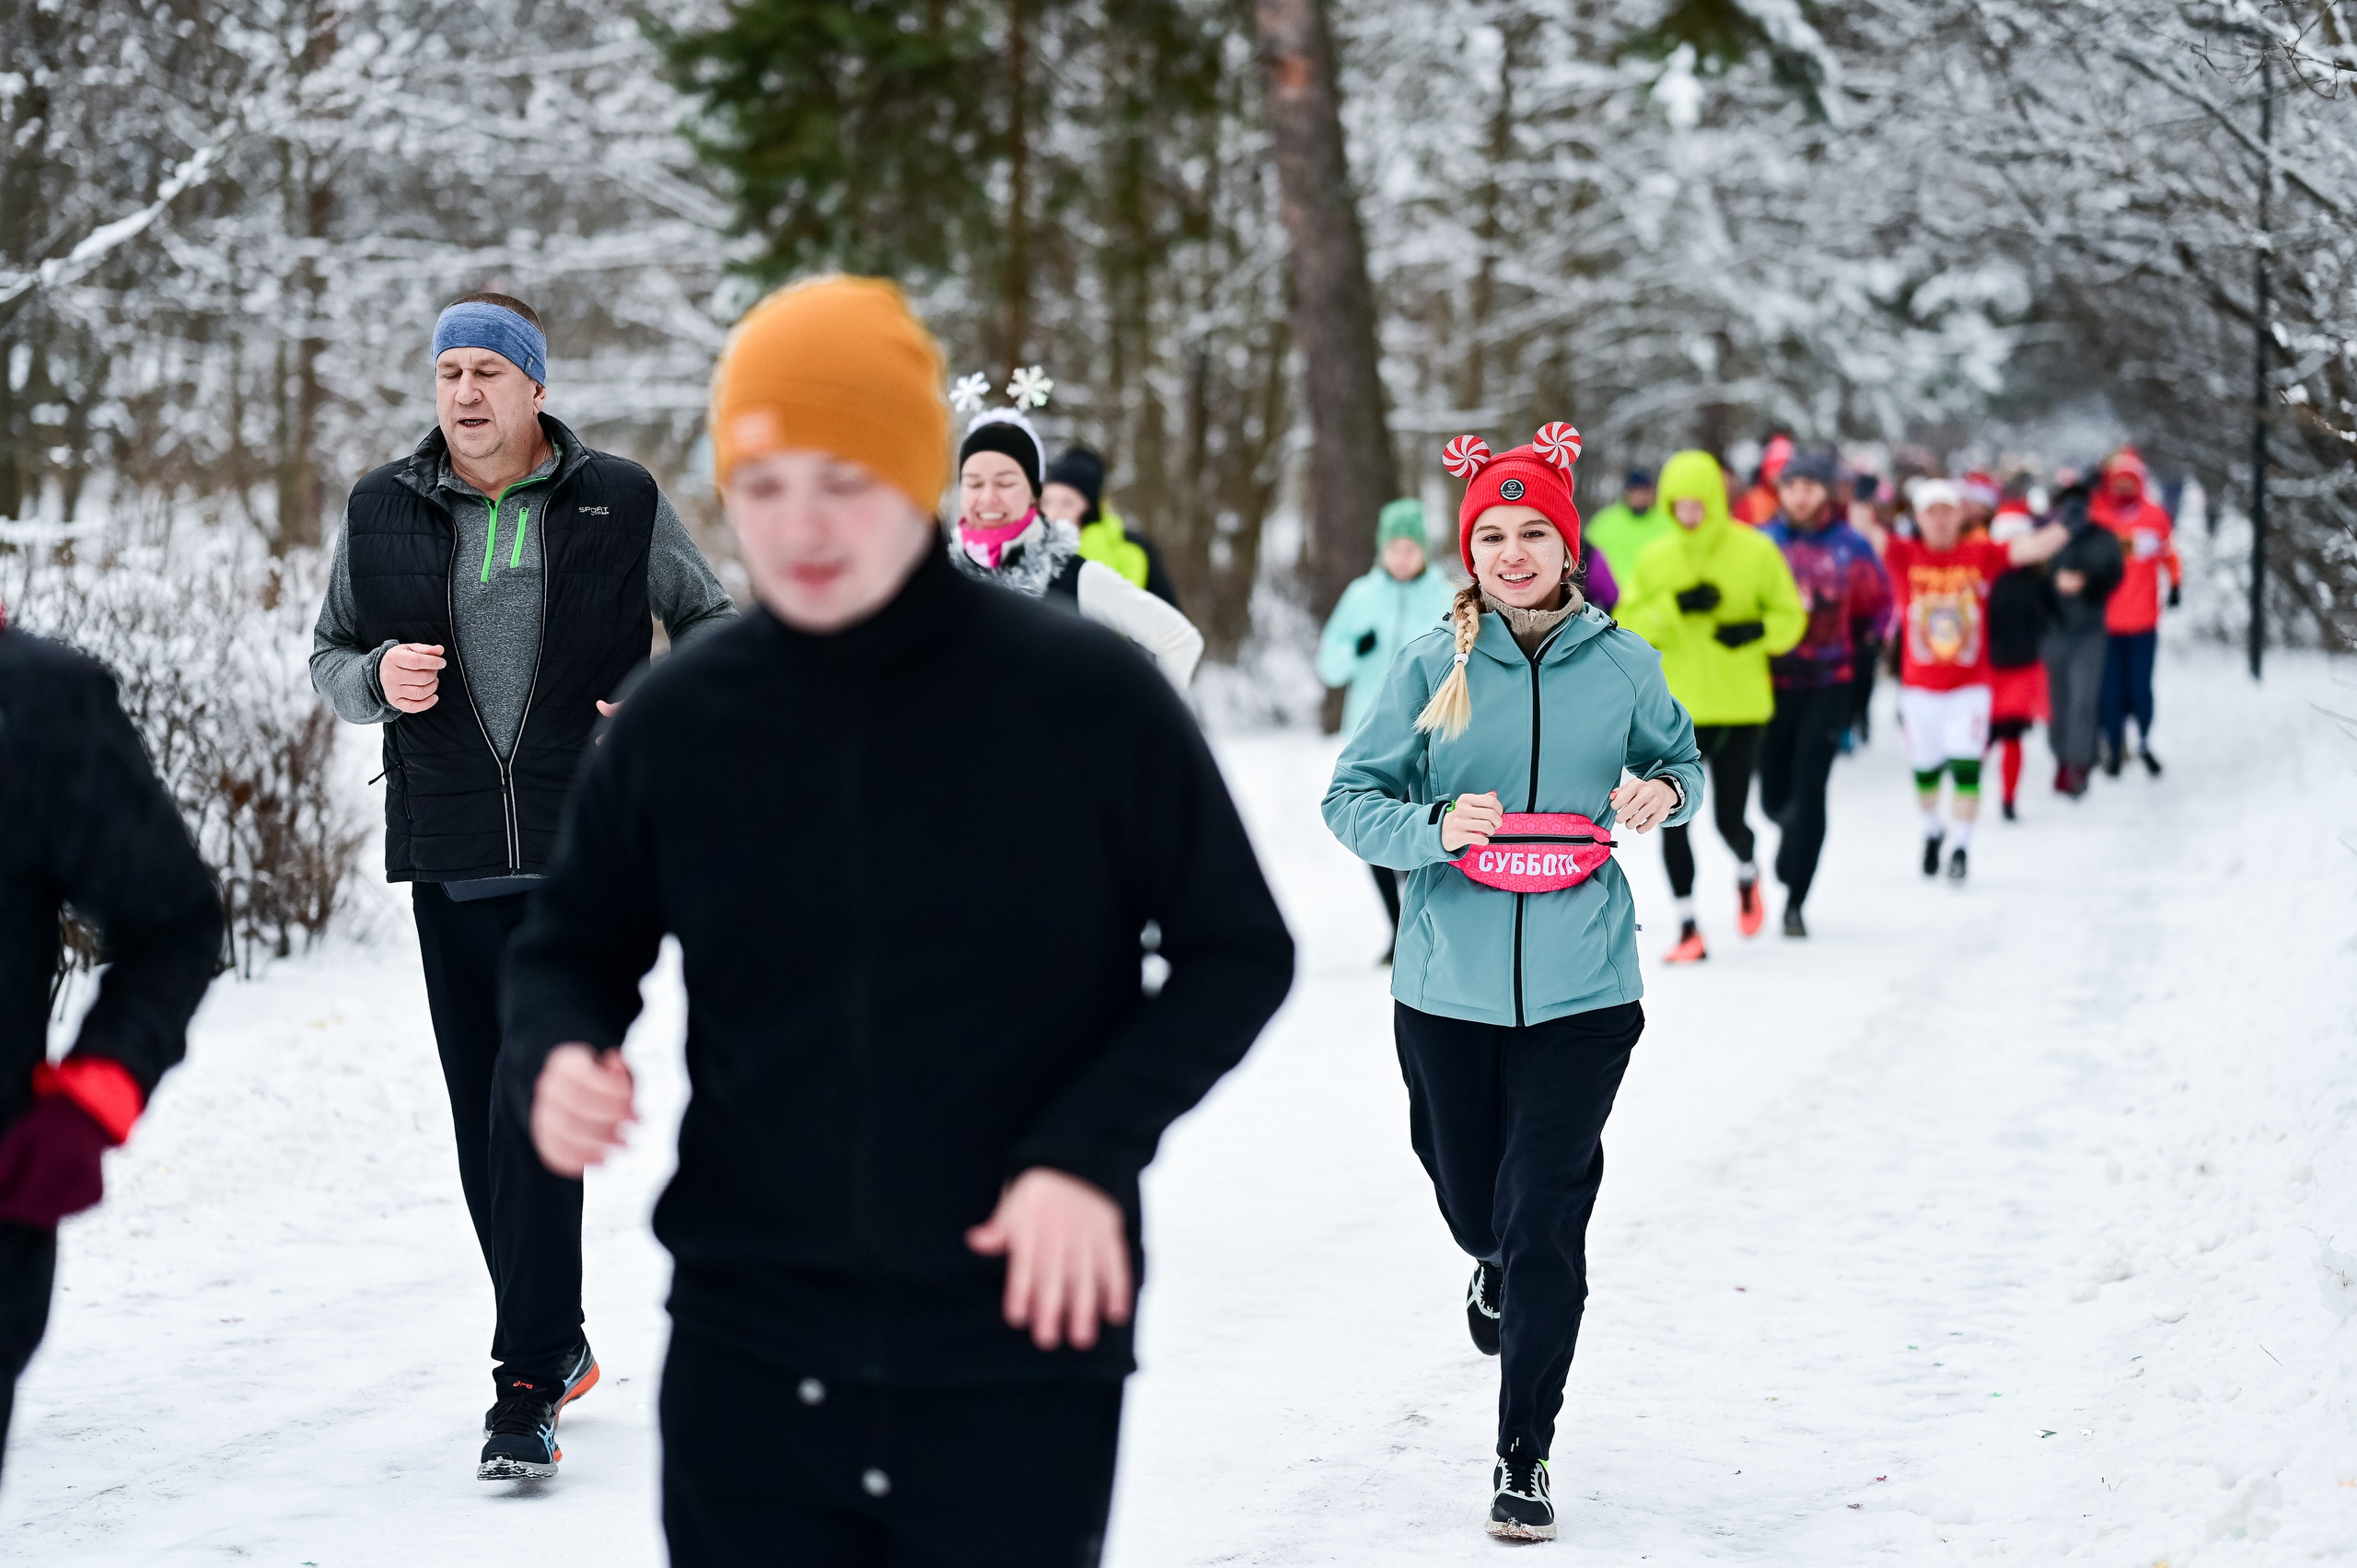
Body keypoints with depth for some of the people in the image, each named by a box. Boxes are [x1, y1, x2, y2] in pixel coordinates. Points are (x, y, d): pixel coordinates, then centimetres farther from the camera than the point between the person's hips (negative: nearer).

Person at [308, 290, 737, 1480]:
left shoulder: (620, 502, 2)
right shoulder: (383, 513, 8)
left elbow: (710, 620, 13)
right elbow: (328, 656, 15)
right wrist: (377, 678, -7)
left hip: (581, 850, -3)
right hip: (448, 855, 3)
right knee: (483, 1124, 8)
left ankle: (528, 1386, -11)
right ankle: (558, 1341, 26)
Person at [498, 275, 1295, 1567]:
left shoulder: (1086, 697, -7)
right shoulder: (675, 722, 1)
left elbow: (1238, 951, 2)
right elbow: (575, 946, 15)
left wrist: (1093, 1147, -13)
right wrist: (554, 1059, -8)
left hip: (1016, 1366, -2)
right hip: (746, 1365, 3)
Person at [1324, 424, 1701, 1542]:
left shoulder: (1622, 665, 0)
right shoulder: (1431, 667, -3)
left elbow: (1680, 759, 17)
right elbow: (1351, 798, 0)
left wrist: (1662, 795, -6)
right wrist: (1433, 829, -20)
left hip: (1580, 989, -1)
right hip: (1446, 988, 1)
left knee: (1546, 1222, -6)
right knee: (1469, 1196, 16)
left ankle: (1523, 1454, 6)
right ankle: (1495, 1271, 55)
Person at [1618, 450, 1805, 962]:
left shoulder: (1756, 551, -3)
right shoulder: (1655, 559, 2)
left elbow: (1790, 618, 3)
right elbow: (1627, 626, -2)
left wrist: (1757, 630, -17)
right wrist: (1674, 607, -17)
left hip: (1740, 708, -2)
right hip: (1676, 707, 2)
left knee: (1729, 821, 0)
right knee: (1673, 819, -5)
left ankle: (1747, 873, 35)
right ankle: (1688, 927, 3)